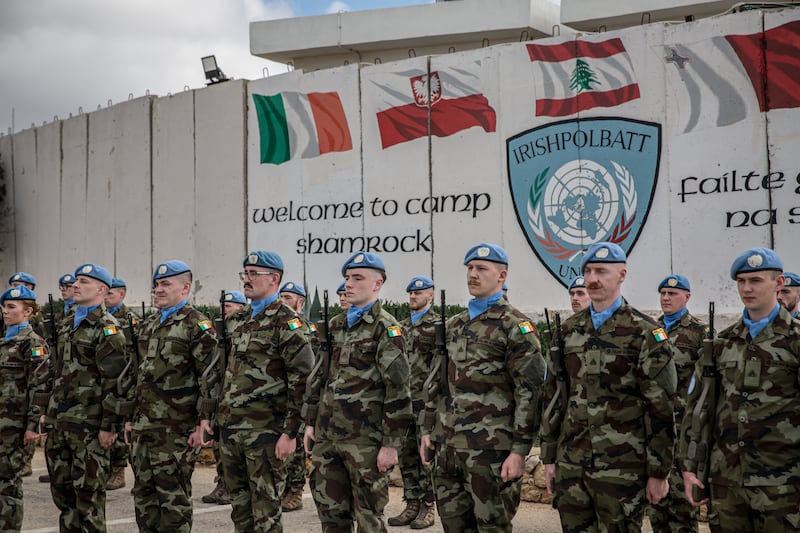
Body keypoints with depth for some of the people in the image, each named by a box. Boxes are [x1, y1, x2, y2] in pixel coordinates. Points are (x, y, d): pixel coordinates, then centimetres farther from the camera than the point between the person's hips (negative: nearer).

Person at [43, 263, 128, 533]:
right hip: (59, 422, 8)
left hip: (89, 425, -8)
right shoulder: (67, 325, 16)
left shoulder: (107, 328, -11)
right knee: (61, 488, 15)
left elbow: (114, 381, -16)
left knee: (88, 492, -1)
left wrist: (109, 425, -19)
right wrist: (50, 411, 18)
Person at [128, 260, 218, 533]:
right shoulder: (148, 325, 16)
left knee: (174, 496, 0)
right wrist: (131, 417, 18)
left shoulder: (198, 325, -9)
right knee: (143, 494, 13)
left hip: (177, 429, -8)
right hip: (144, 427, 8)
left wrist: (203, 423, -18)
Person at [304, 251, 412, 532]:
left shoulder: (386, 328, -9)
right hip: (326, 436, 7)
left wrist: (391, 444, -16)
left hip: (365, 440, -7)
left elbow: (398, 390, -14)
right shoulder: (334, 326, 13)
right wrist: (311, 423, 13)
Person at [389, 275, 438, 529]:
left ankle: (427, 508, 7)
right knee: (406, 455, 9)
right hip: (403, 399, 7)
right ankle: (412, 505, 17)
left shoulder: (438, 325, -6)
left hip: (426, 400, -7)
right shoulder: (401, 326, 15)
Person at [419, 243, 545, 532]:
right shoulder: (453, 325, 15)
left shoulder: (515, 327, -8)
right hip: (448, 446, 7)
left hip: (491, 450, -7)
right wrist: (428, 429, 15)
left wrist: (520, 450, -17)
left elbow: (530, 392, -13)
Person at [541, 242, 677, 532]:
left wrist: (658, 472, -8)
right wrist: (549, 457, 10)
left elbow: (660, 408, -7)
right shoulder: (568, 330, 10)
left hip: (622, 467, -4)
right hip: (570, 464, 5)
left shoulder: (645, 333, -5)